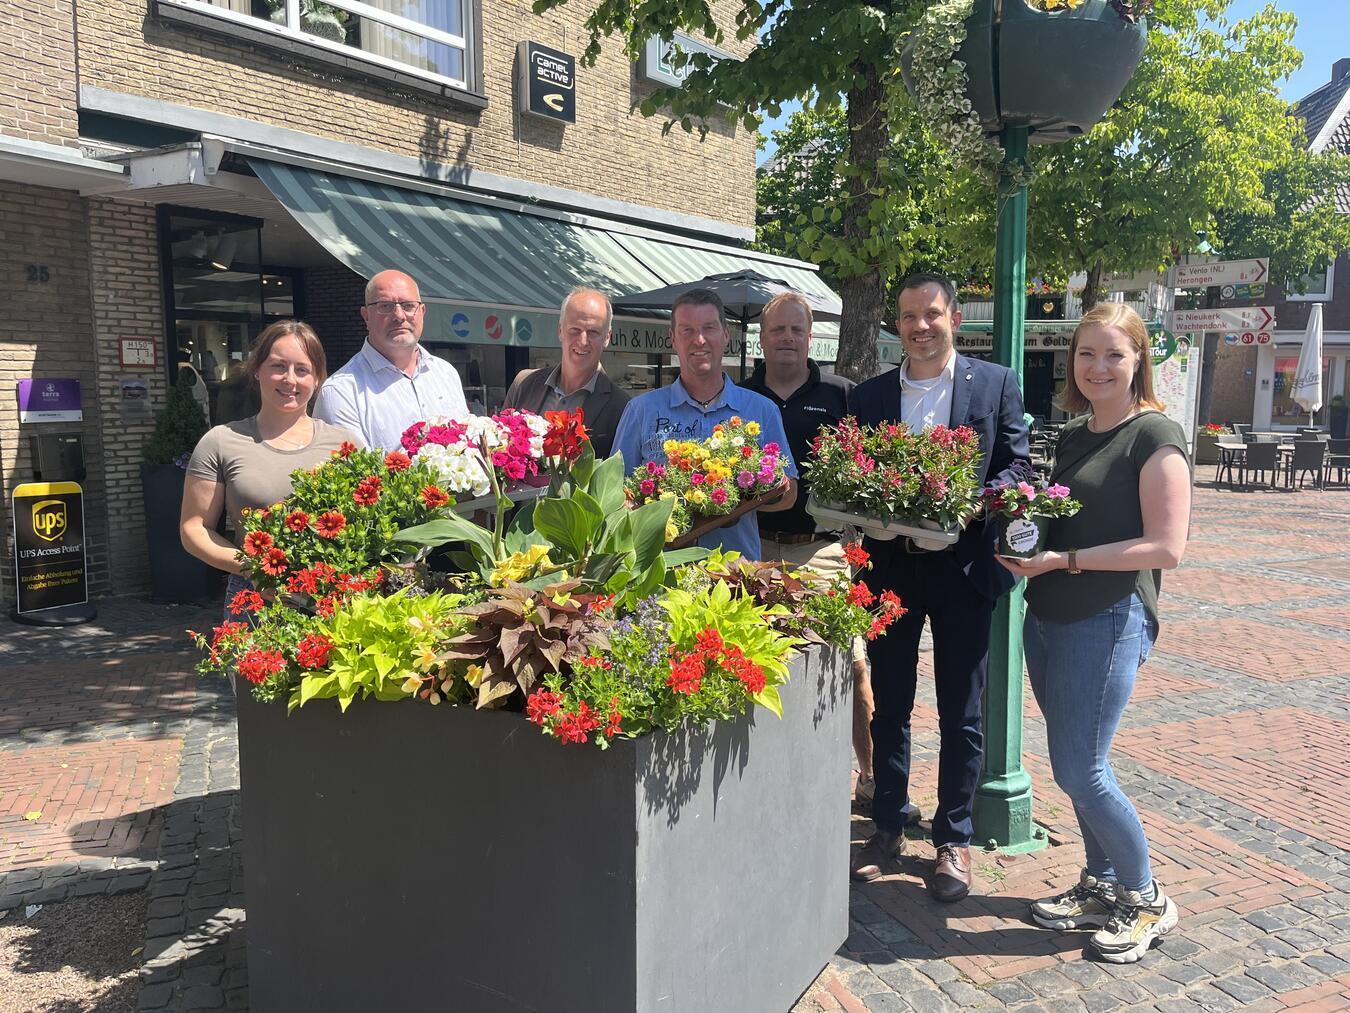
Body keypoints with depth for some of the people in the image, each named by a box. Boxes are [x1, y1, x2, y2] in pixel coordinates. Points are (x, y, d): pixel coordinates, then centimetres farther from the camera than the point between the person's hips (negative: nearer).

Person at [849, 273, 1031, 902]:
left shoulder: (996, 384, 1)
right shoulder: (869, 396, 8)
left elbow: (1018, 466, -1)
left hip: (963, 564, -2)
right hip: (890, 566, 2)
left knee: (961, 714, 8)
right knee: (889, 707, 12)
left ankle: (953, 839, 23)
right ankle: (889, 827, 28)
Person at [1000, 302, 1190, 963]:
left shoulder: (1155, 436, -9)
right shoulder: (1072, 436, 14)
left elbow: (1166, 547, -15)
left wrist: (1065, 560, -19)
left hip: (1110, 622, -7)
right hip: (1046, 617, 7)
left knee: (1082, 771, -4)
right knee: (1074, 766, 13)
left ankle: (1146, 901, 18)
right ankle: (1102, 889, 30)